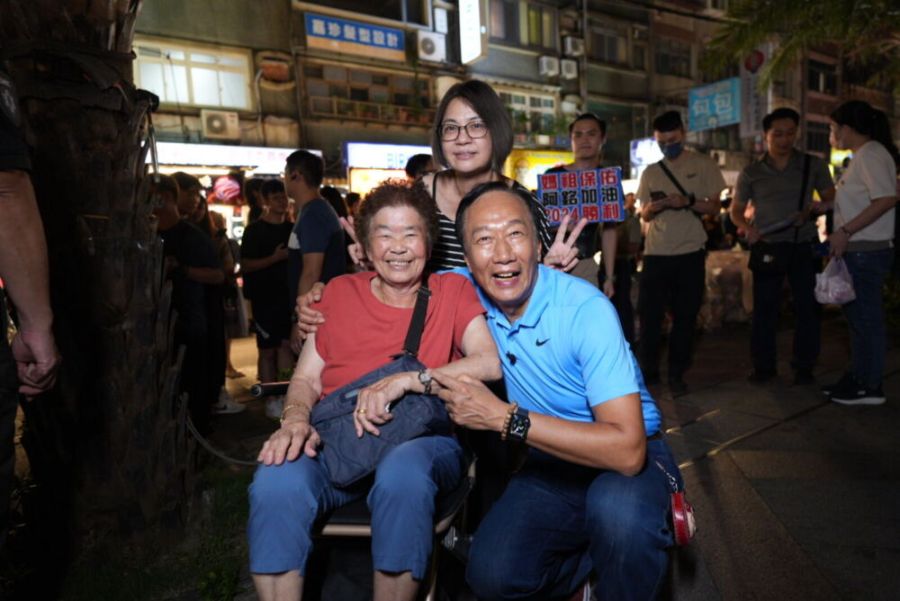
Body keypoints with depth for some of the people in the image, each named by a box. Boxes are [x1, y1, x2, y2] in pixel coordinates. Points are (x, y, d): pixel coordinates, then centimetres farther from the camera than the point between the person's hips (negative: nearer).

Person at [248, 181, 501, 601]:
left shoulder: (454, 292, 7)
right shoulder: (340, 292, 15)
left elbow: (491, 362, -9)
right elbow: (306, 378, 13)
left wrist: (405, 380, -19)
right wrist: (296, 419, -9)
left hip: (421, 442, -1)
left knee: (403, 475, -36)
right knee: (276, 481, -29)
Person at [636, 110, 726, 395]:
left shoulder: (703, 165, 4)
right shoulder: (650, 172, 10)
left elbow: (714, 207, 1)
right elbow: (644, 214, 10)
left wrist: (687, 201, -18)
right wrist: (656, 206, -13)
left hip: (690, 253, -2)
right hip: (656, 253, 2)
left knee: (685, 316, 3)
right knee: (648, 313, 1)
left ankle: (676, 374, 15)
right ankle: (648, 370, 17)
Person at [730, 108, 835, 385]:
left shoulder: (814, 165, 6)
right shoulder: (751, 173, 5)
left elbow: (831, 201, 8)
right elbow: (736, 210, 10)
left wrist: (813, 210, -14)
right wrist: (747, 227, -11)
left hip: (804, 246, 1)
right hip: (766, 247, 0)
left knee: (807, 307, 3)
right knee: (764, 308, 1)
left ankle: (804, 366, 15)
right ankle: (763, 365, 12)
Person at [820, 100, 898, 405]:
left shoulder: (871, 153, -13)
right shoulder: (863, 155, 15)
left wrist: (845, 231, -25)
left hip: (868, 251, -10)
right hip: (859, 251, 10)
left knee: (867, 317, -2)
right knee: (858, 315, 16)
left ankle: (871, 387, 8)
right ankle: (858, 377, 26)